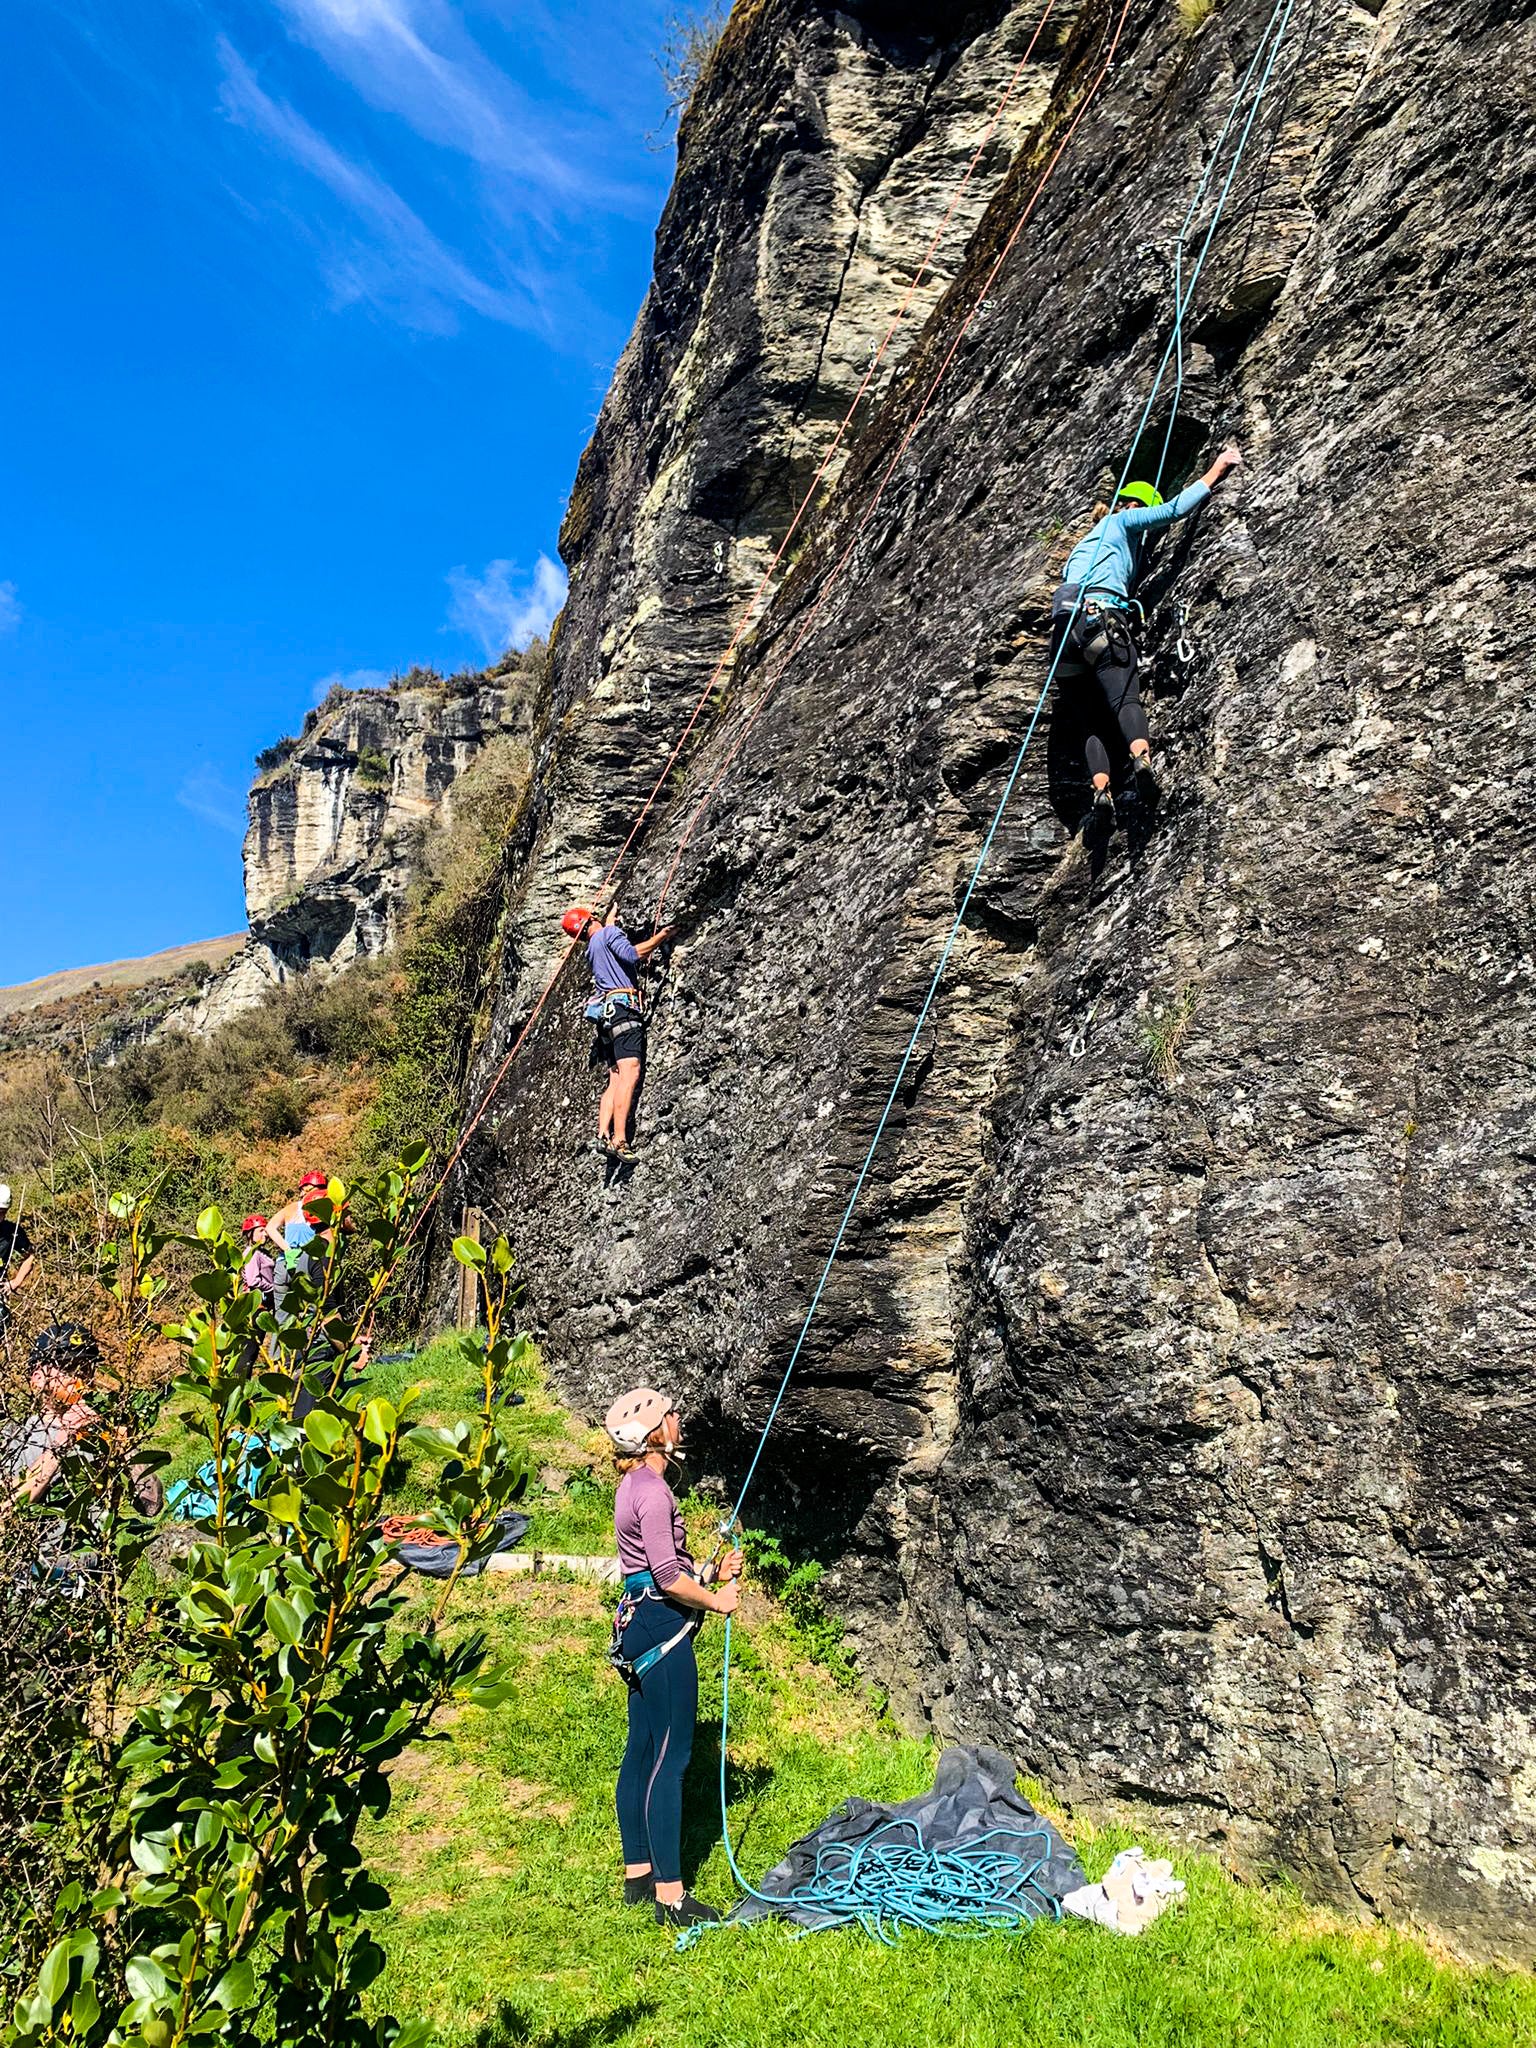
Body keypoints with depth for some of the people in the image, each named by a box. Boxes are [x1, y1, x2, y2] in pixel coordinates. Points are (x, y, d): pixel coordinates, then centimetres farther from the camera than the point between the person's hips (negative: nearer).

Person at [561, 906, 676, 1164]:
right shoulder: (609, 932, 4)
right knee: (629, 1074, -18)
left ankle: (603, 1137, -10)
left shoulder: (592, 950, 28)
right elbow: (632, 955, -11)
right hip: (622, 1006, -9)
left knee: (616, 1080, 3)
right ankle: (619, 1139, -27)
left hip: (605, 1013, 9)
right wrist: (661, 936, 0)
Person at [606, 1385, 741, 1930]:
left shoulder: (636, 1485, 13)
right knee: (670, 1759, -5)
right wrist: (717, 1600, -7)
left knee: (642, 1753, 16)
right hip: (662, 1627, -10)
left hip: (640, 1625, 10)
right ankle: (670, 1895, 1)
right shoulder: (652, 1490, -18)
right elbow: (668, 1577, -21)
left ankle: (638, 1875, 26)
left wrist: (712, 1573, 11)